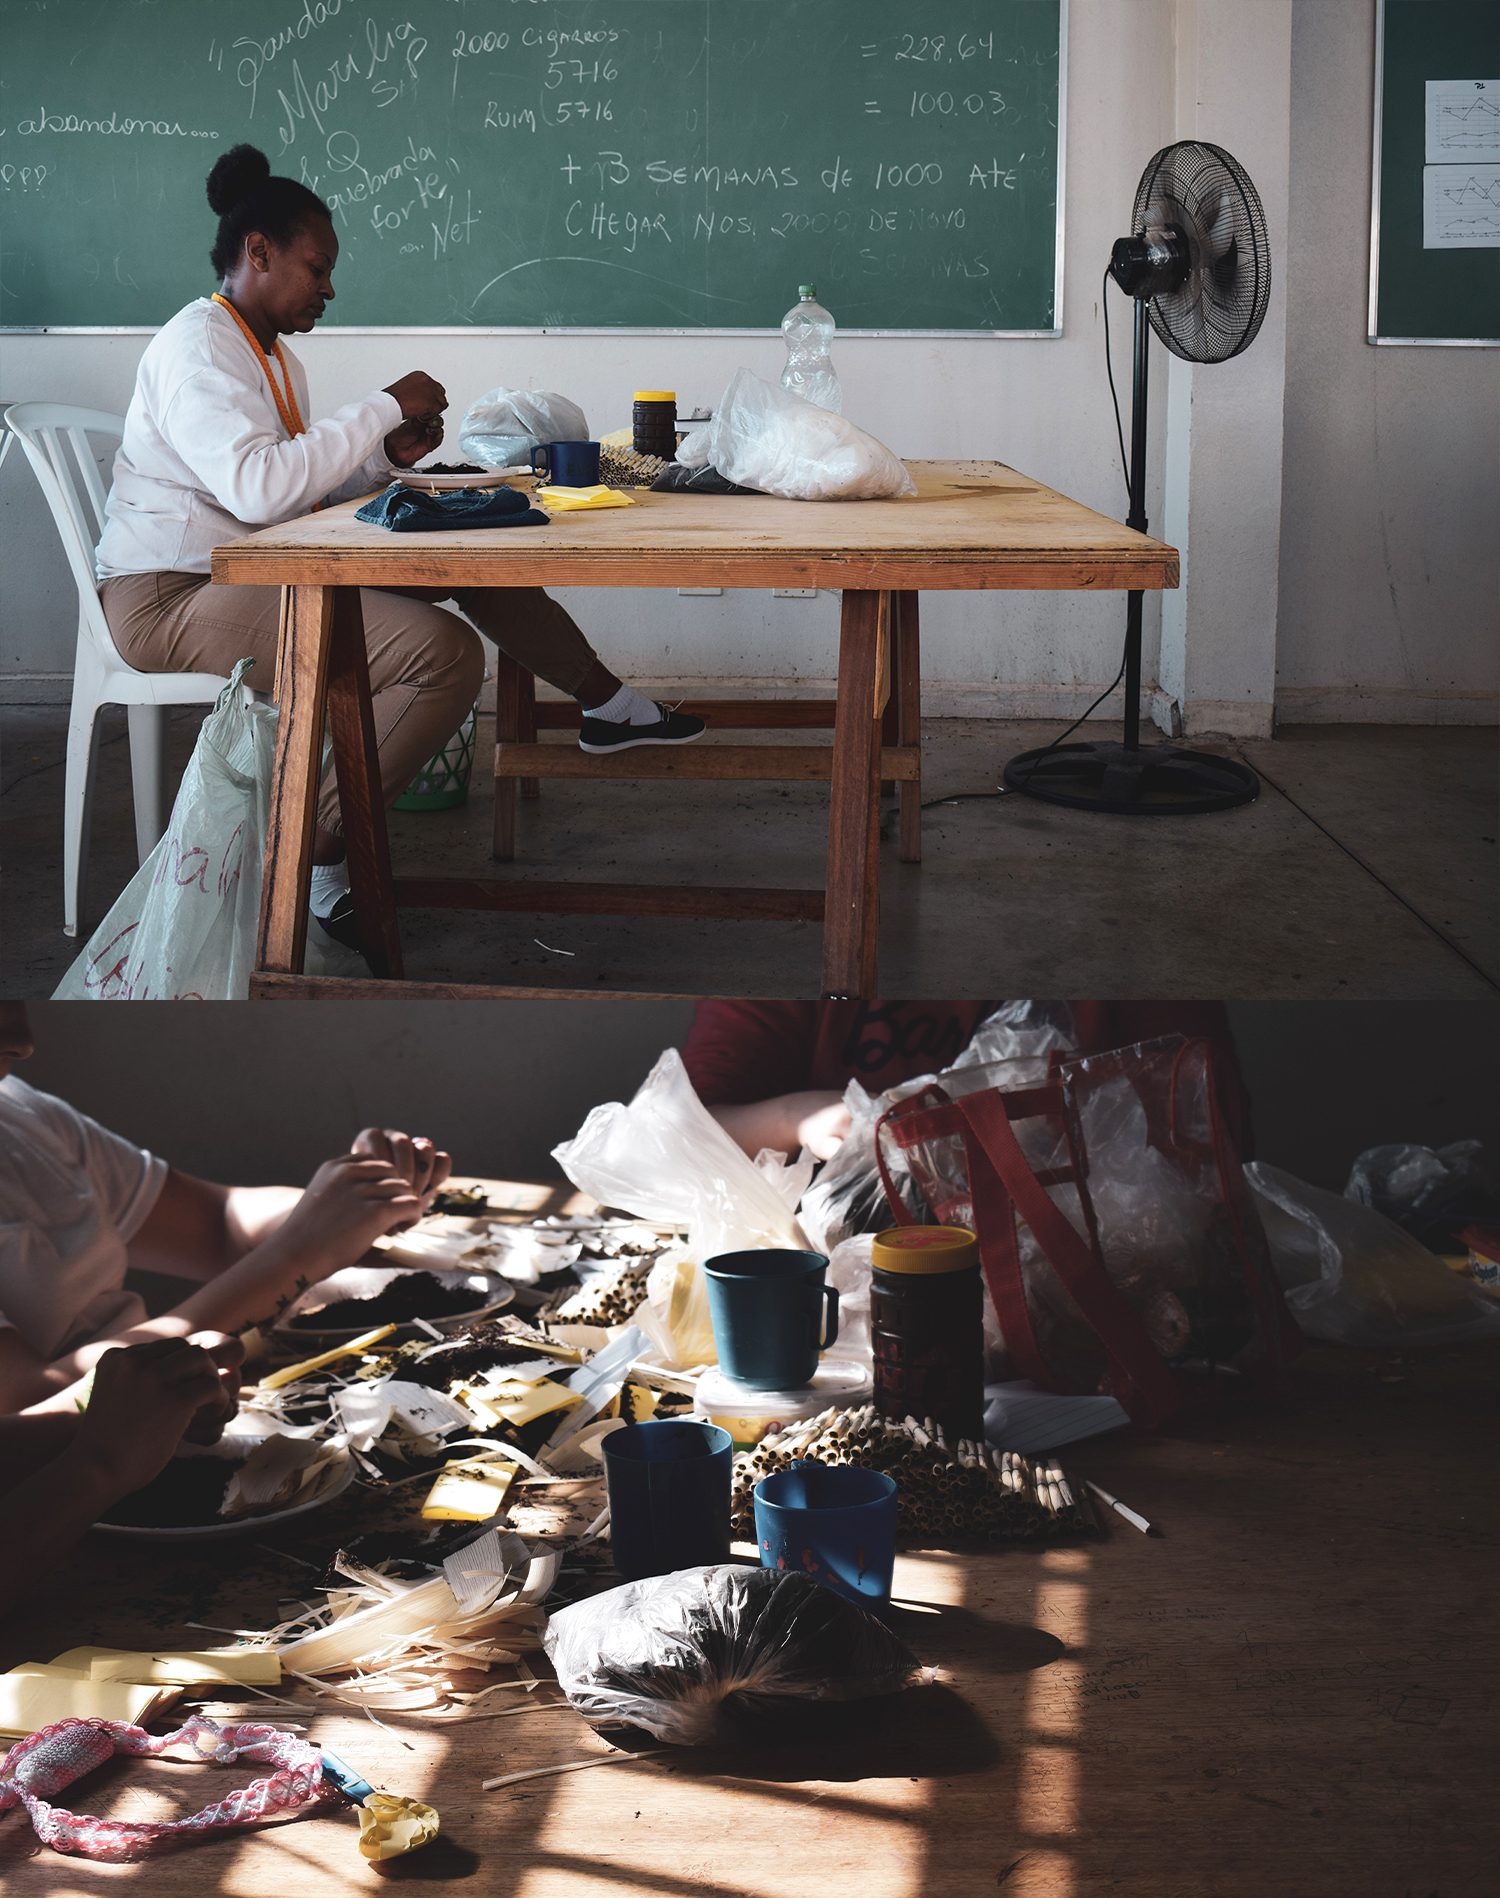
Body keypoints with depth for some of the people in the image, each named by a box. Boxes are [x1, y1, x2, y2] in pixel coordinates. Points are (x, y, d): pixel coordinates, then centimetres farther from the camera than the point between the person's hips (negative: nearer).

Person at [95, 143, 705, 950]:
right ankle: (312, 856, -18)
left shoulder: (270, 355, 15)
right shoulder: (195, 346, -16)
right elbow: (259, 489, -30)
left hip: (252, 572, 10)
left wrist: (388, 454, -3)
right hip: (170, 600, -10)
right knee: (445, 653, -25)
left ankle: (606, 703, 27)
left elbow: (303, 485, 15)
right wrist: (383, 409, -22)